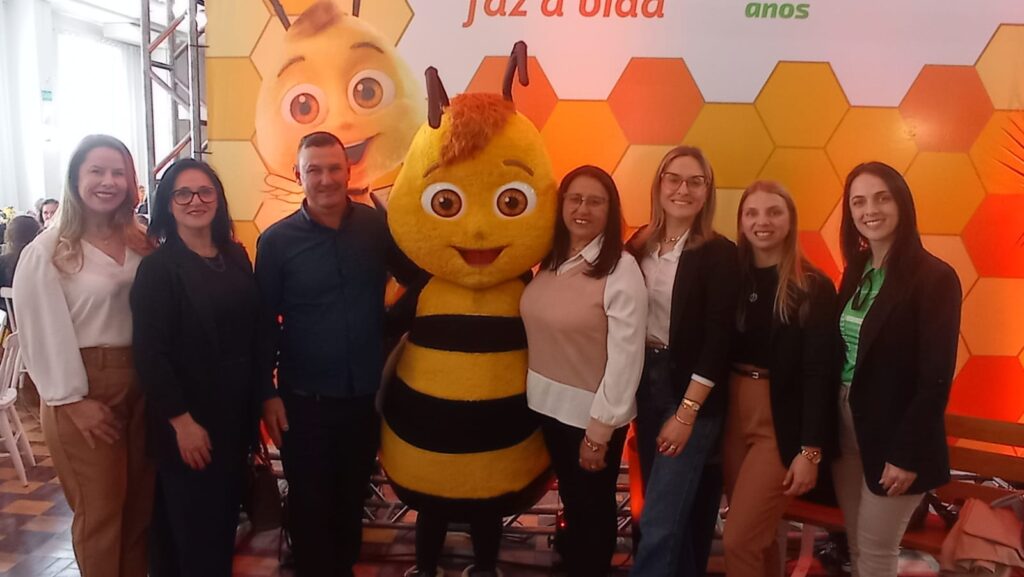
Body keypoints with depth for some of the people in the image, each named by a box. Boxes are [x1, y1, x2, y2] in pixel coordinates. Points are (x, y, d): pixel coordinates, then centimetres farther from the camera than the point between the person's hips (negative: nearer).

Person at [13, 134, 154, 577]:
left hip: (140, 380, 5)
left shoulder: (141, 242, 7)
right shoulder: (47, 251, -9)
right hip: (84, 387, -5)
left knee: (142, 498, 15)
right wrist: (72, 400, -12)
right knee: (99, 506, 5)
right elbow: (44, 333, -11)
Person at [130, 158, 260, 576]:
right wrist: (181, 419, -17)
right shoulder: (158, 267, -11)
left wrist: (258, 399, 6)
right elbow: (150, 352, -16)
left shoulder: (237, 256, 6)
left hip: (236, 408, 6)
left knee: (225, 510, 16)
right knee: (190, 520, 7)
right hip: (188, 415, -5)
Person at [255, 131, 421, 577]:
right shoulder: (277, 241, -7)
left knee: (352, 499, 20)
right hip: (305, 400, -2)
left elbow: (417, 280, 10)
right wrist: (268, 393, -4)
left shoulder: (378, 226, -4)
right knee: (309, 506, 11)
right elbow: (265, 323, -4)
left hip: (366, 394, 2)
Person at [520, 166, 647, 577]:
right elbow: (540, 330, 4)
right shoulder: (550, 261, 1)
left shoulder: (621, 270, -19)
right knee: (570, 501, 24)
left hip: (592, 412, -5)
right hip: (549, 404, 6)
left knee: (594, 508, 16)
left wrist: (599, 431, -16)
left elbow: (626, 358, -19)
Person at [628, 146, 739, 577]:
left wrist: (687, 411, -16)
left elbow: (718, 340, -14)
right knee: (671, 508, 17)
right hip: (645, 382, 5)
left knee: (660, 521, -4)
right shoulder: (639, 246, 4)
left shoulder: (719, 254, -10)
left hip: (693, 392, -5)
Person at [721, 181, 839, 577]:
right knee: (758, 535, 15)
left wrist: (811, 449, -13)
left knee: (740, 540, -4)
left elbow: (820, 373, -10)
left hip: (780, 423, -4)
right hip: (733, 415, 4)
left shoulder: (813, 287, -7)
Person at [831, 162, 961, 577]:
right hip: (845, 423, 6)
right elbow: (840, 355, 7)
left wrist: (907, 454, -17)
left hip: (894, 433, -6)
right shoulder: (856, 272, 6)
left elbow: (936, 378, -16)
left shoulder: (934, 277, -14)